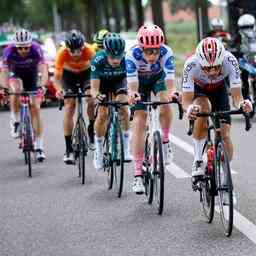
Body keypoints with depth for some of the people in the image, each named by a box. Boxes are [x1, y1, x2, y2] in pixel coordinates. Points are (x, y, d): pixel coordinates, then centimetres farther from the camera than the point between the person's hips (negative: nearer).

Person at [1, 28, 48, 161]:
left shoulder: (36, 49, -29)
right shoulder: (9, 51, -28)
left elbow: (43, 69, -35)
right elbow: (5, 72, -29)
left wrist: (42, 86, -51)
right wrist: (5, 89, -45)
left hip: (32, 77, 0)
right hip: (16, 76, 0)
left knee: (35, 109, -9)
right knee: (16, 88, -35)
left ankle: (39, 146, -3)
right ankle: (15, 121, -17)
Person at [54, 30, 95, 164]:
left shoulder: (89, 51, -35)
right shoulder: (62, 53, -34)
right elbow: (57, 76, -31)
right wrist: (59, 90, -51)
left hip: (86, 72, 0)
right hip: (68, 74, 0)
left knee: (92, 100, -22)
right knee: (69, 107, -12)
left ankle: (92, 130, 8)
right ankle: (69, 150, -10)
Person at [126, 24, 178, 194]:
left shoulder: (166, 53, -34)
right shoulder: (133, 55, -36)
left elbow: (170, 81, -43)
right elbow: (132, 86, -41)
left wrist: (171, 93, -64)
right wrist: (132, 94, -63)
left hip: (158, 78, 1)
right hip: (140, 81, -1)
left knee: (165, 103, -30)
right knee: (139, 123, -12)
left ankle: (165, 141, -2)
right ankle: (138, 175, -11)